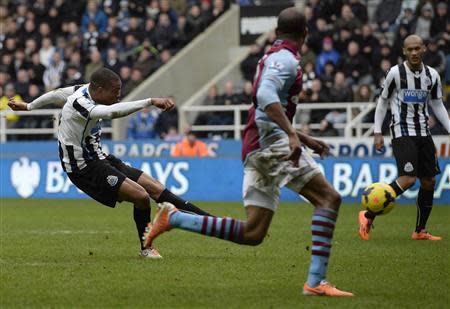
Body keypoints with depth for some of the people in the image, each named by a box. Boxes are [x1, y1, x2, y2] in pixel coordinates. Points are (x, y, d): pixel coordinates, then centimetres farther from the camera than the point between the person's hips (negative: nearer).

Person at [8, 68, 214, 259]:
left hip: (99, 160, 10)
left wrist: (28, 107, 40)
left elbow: (55, 95, 22)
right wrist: (151, 101, -51)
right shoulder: (80, 105, -26)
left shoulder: (84, 90, 4)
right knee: (141, 196, -22)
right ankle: (146, 248, 0)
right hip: (85, 169, -10)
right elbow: (113, 111, -44)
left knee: (156, 188, -2)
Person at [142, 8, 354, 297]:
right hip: (271, 141, -9)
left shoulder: (273, 57, 25)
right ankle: (316, 281, -23)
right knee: (329, 197, -14)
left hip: (255, 150, 9)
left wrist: (305, 139, 36)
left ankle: (173, 217, 7)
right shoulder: (286, 59, -6)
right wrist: (293, 135, -34)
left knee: (252, 233, 5)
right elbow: (265, 96, -25)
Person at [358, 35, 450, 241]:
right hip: (402, 133, -6)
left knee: (429, 181, 6)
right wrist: (377, 132, -1)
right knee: (408, 179, -20)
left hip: (423, 132, 6)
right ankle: (368, 216, -13)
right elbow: (382, 101, 2)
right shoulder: (396, 73, -7)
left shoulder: (432, 75, 6)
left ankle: (420, 231, 18)